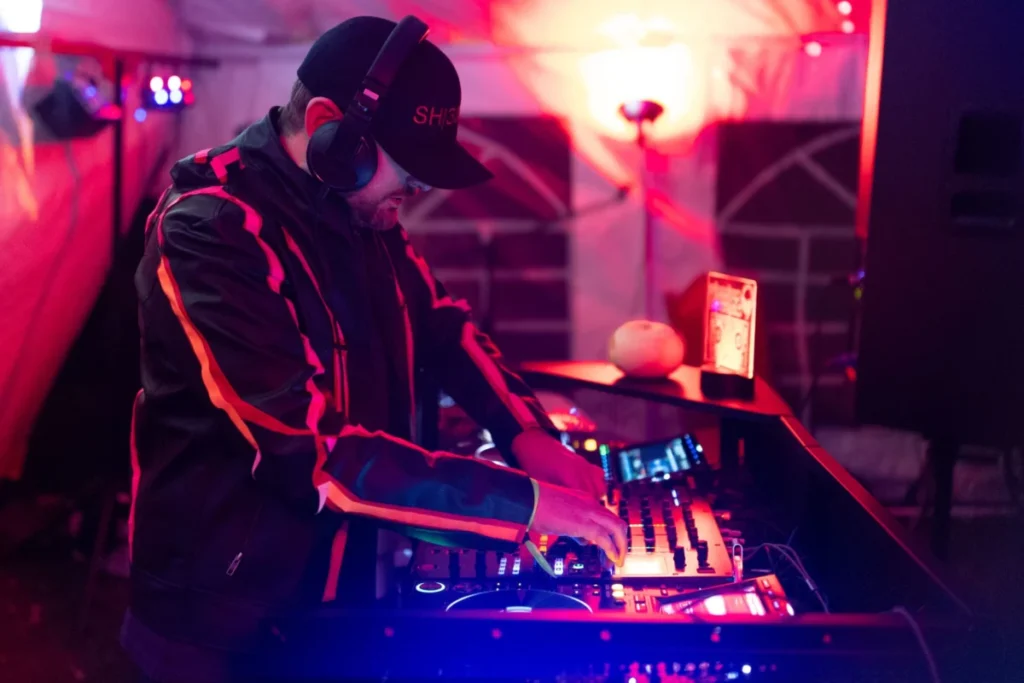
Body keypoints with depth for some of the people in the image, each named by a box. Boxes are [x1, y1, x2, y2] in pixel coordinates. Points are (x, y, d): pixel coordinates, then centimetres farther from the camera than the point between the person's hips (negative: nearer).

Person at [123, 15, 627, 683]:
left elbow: (440, 320, 13)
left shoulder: (361, 208, 0)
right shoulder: (211, 233, -25)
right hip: (230, 614, -7)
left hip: (346, 578, 7)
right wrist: (524, 502, -28)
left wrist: (528, 433, -5)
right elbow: (314, 453, -31)